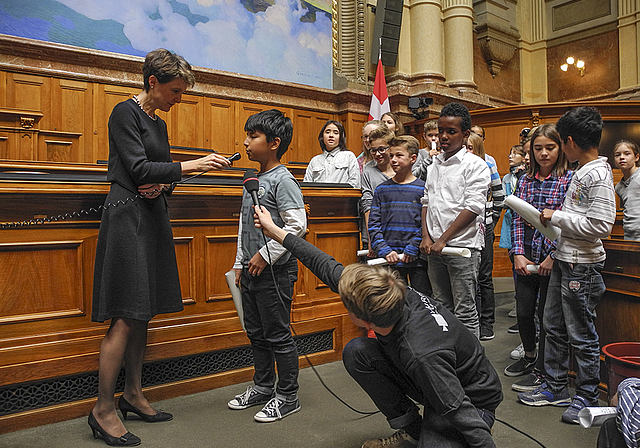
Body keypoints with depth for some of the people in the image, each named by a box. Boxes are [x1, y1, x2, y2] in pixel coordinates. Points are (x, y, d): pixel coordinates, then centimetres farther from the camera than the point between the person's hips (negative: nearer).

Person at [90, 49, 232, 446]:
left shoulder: (159, 123, 19)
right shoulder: (126, 112, -6)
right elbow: (138, 169, -15)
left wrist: (161, 187, -2)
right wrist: (192, 166, -18)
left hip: (154, 218, 9)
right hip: (128, 216, -8)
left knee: (144, 312, 10)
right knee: (126, 317, -9)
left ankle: (133, 395, 21)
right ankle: (103, 409, 3)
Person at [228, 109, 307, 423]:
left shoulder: (282, 180, -13)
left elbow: (297, 224, -21)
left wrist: (265, 255, -18)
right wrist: (240, 263, 16)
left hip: (275, 271, -9)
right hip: (252, 271, 9)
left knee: (277, 335, 2)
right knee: (256, 333, 18)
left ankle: (287, 396, 18)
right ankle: (263, 387, 35)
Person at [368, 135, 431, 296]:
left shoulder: (423, 189, 1)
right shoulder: (382, 189, 7)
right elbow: (373, 224, 2)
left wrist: (412, 249, -13)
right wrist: (384, 251, -10)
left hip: (417, 258, -2)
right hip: (390, 259, 2)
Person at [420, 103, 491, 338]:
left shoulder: (475, 165, -5)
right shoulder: (434, 164, 14)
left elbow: (473, 207, -13)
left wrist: (443, 240, -14)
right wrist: (426, 237, 1)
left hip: (462, 245, -6)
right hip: (434, 247, 6)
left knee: (464, 311, -1)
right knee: (441, 307, 14)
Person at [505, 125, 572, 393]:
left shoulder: (569, 180, -5)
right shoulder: (525, 181, 9)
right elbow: (517, 219, 5)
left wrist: (553, 257, -14)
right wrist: (518, 254, -4)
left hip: (553, 259, -4)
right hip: (525, 257, 4)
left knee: (546, 315, 5)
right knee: (523, 312, 12)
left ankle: (541, 371, 21)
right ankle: (530, 356, 37)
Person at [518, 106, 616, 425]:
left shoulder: (598, 175, -17)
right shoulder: (581, 172, 11)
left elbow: (600, 226, -24)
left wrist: (556, 216, -16)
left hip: (582, 267, -9)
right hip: (564, 262, 9)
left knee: (581, 335, 4)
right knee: (554, 327, 16)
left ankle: (587, 397, 22)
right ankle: (555, 387, 30)